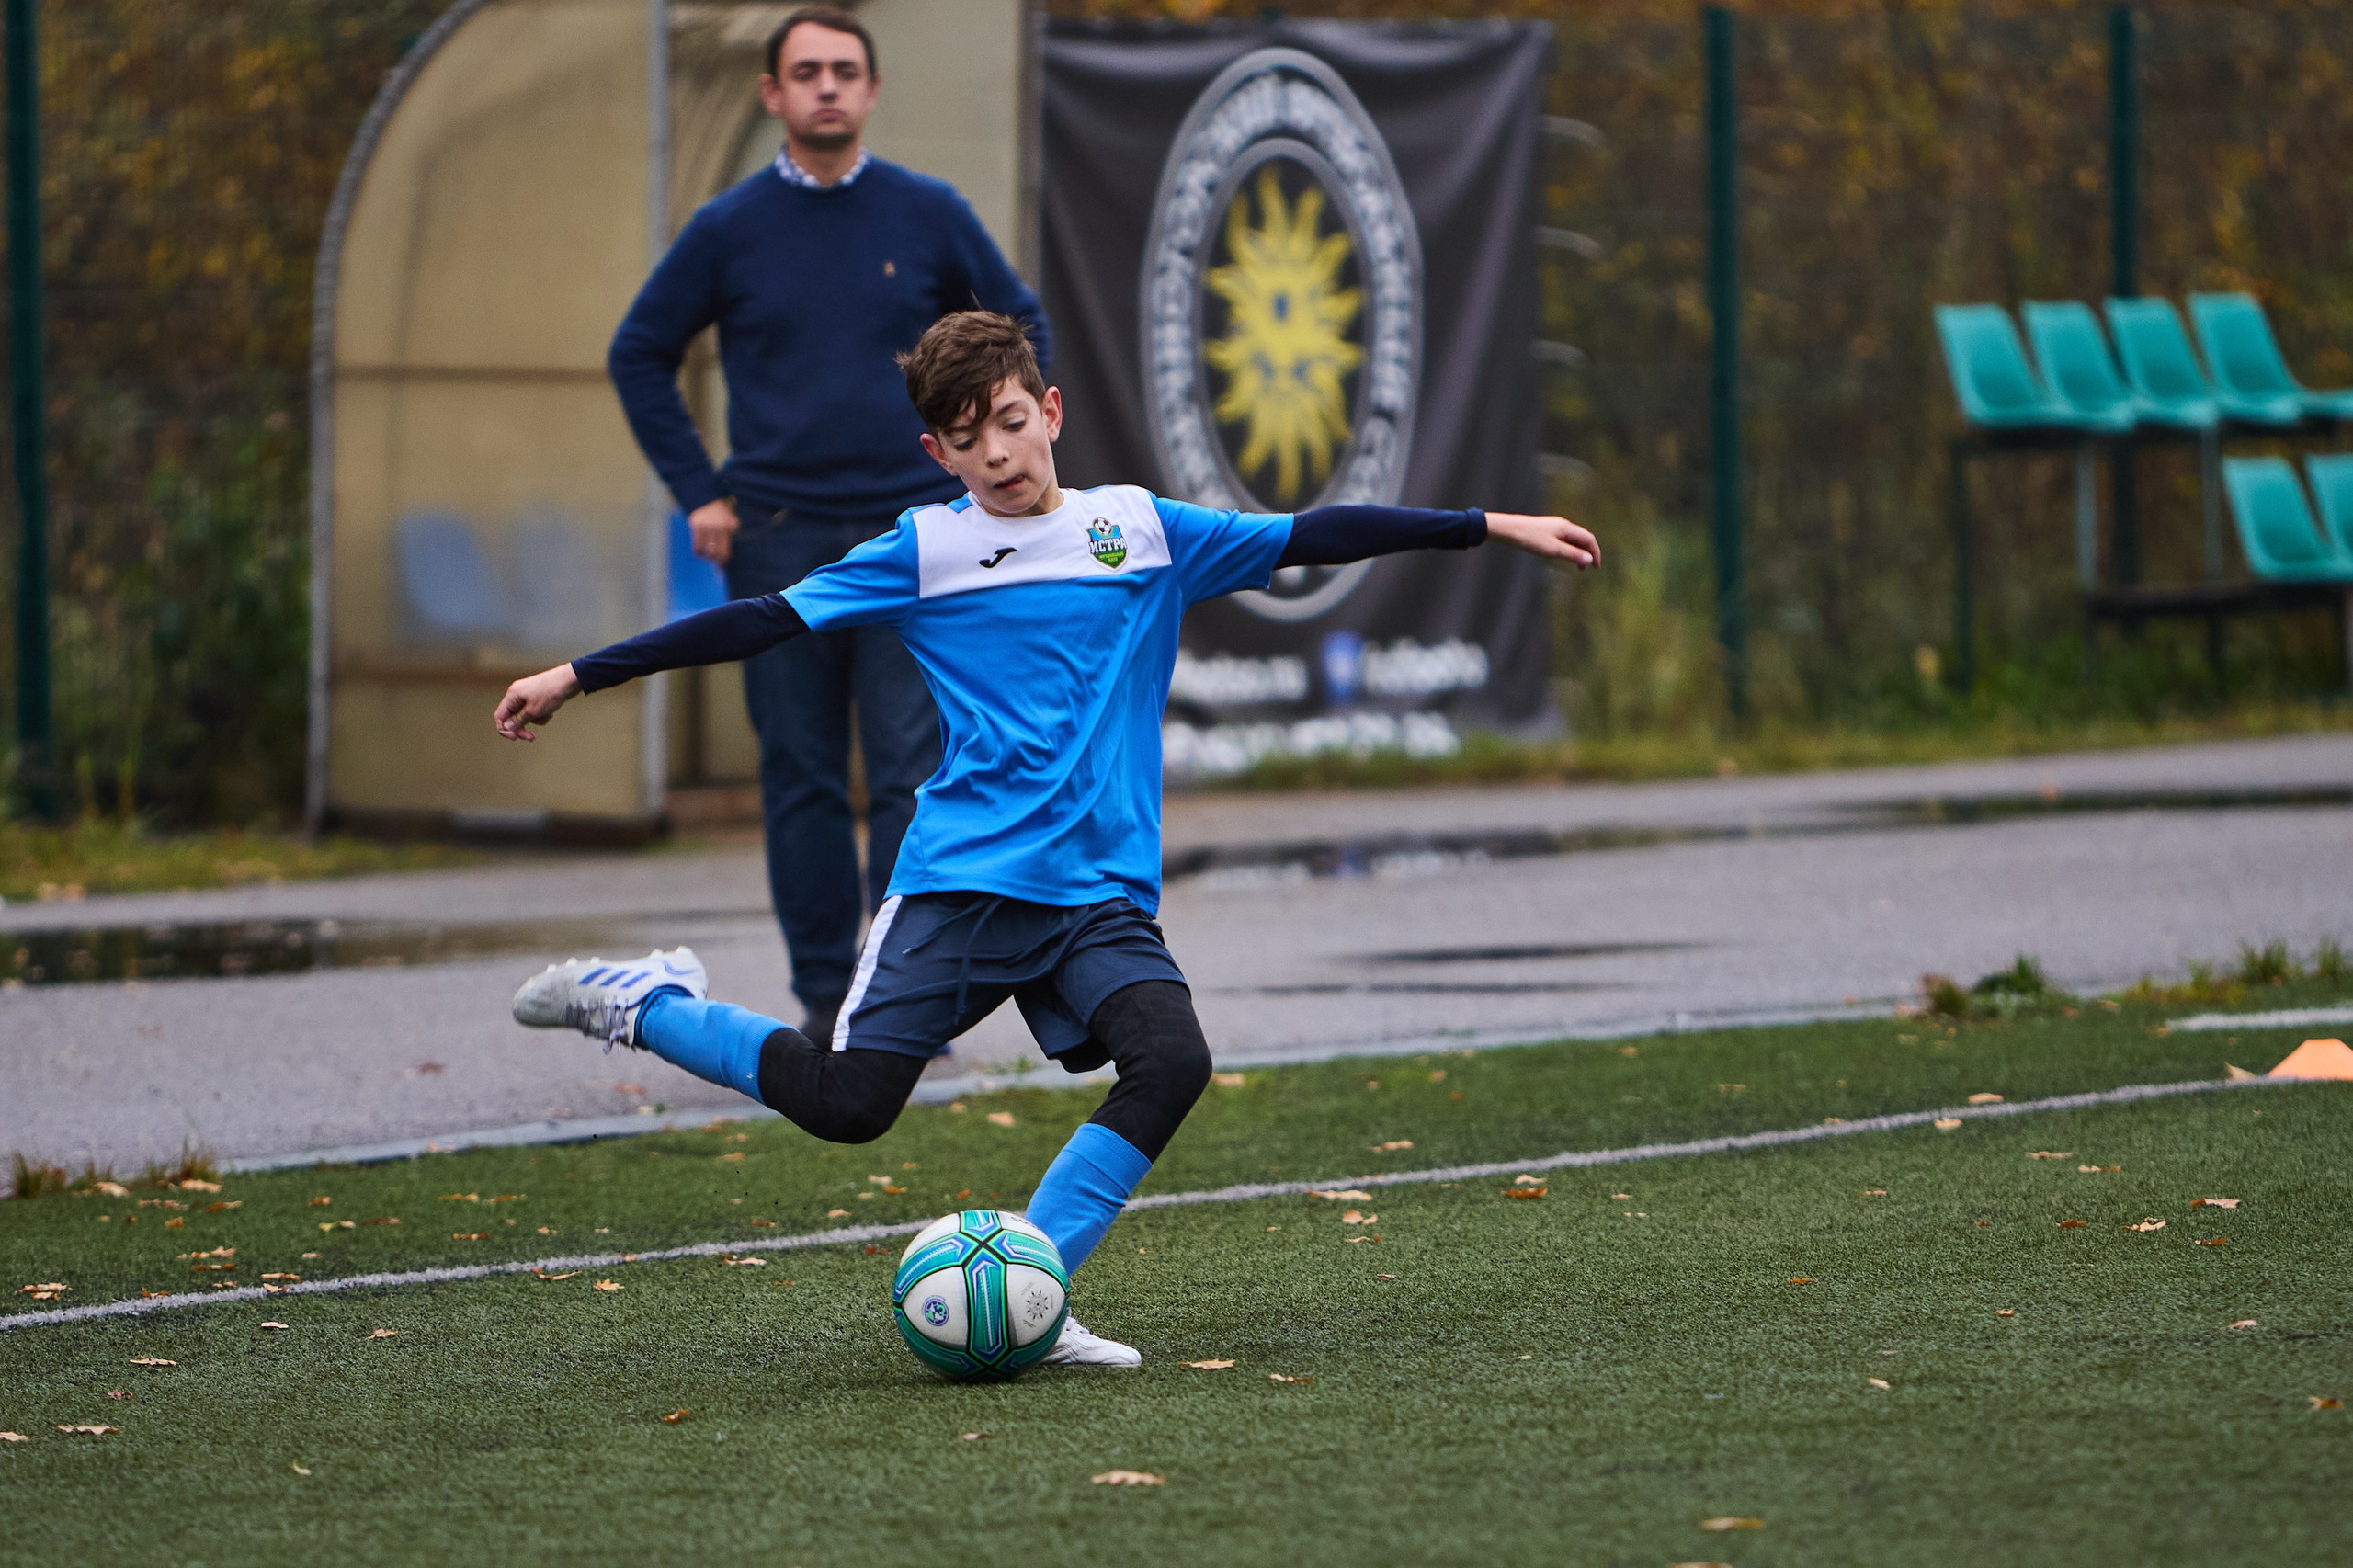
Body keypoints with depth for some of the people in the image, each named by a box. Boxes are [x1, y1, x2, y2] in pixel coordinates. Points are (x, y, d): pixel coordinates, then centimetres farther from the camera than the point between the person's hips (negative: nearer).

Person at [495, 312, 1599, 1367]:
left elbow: (1311, 539, 10)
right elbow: (763, 621, 4)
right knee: (847, 1101, -11)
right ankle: (643, 1004, 14)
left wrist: (1493, 529, 7)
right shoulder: (924, 550, 4)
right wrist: (577, 677, 1)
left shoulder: (1141, 530, 9)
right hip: (958, 879, -2)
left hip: (1102, 894, 2)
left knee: (1171, 1061, -23)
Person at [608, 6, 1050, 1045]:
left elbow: (1020, 328, 16)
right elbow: (639, 355, 11)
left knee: (913, 771, -6)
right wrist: (698, 493, 4)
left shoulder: (930, 216, 3)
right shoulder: (729, 230, 2)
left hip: (912, 534, 0)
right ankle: (824, 992, 11)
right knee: (802, 779, 4)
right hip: (778, 545, 0)